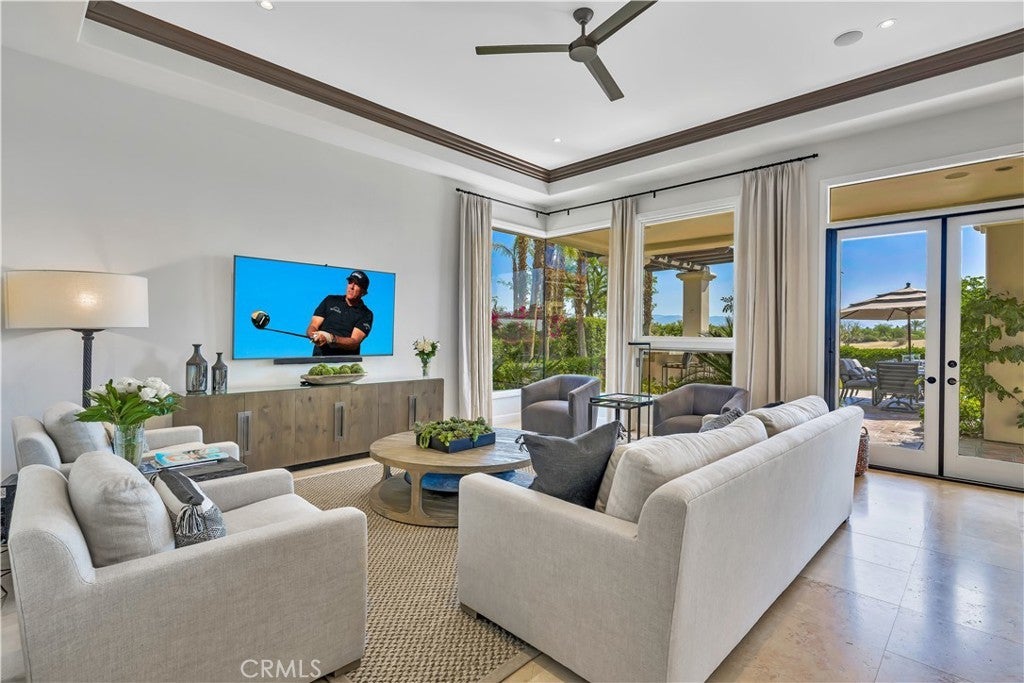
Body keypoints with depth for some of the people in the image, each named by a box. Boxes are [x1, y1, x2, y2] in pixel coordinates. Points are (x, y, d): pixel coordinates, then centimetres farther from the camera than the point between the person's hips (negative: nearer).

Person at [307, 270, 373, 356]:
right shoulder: (330, 300, 12)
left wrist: (331, 339, -24)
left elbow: (354, 343, -9)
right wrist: (315, 336, -15)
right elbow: (312, 328, 7)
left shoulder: (366, 314, 3)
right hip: (320, 357, 1)